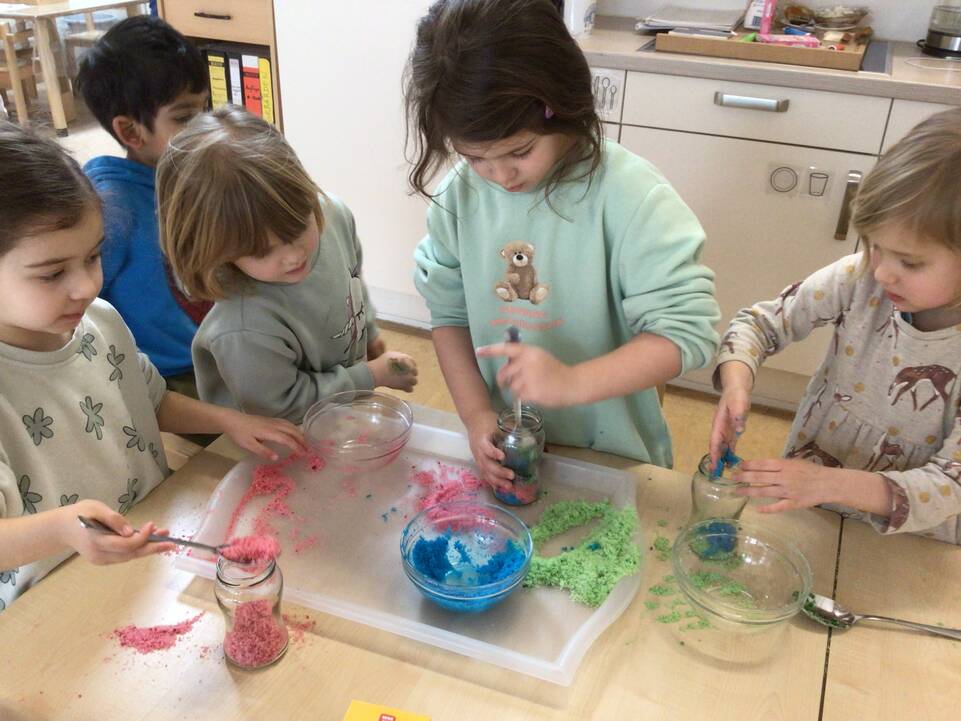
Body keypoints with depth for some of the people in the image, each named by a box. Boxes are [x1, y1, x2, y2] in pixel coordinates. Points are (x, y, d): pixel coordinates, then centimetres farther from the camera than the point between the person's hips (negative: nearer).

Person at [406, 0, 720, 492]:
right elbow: (449, 313, -2)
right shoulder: (460, 194, -10)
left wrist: (570, 383, -37)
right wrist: (477, 414, -11)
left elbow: (686, 331, -26)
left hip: (609, 457, -3)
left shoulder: (628, 193, -24)